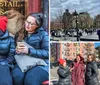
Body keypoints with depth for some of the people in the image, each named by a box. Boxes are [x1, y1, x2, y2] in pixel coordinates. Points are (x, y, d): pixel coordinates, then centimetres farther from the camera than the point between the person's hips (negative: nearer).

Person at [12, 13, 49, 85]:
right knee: (17, 77, -31)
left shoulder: (43, 34, 2)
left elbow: (47, 53, -6)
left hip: (40, 64, -3)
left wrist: (29, 51, -16)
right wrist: (17, 51, -3)